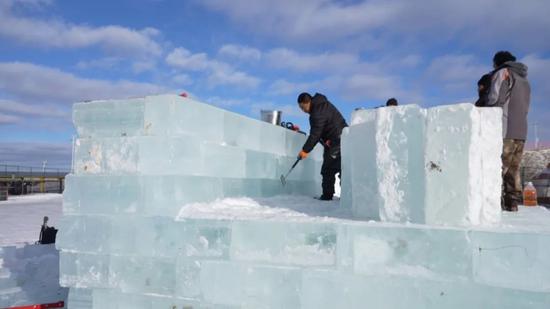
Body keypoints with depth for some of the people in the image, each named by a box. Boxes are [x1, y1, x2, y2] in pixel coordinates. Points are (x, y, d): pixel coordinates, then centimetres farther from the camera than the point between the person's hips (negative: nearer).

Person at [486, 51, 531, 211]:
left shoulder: (502, 73, 1)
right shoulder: (525, 80, 25)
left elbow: (494, 100, -10)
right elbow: (525, 108, 22)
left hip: (505, 131, -8)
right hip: (521, 132, 8)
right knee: (513, 168, 10)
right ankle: (512, 202, 9)